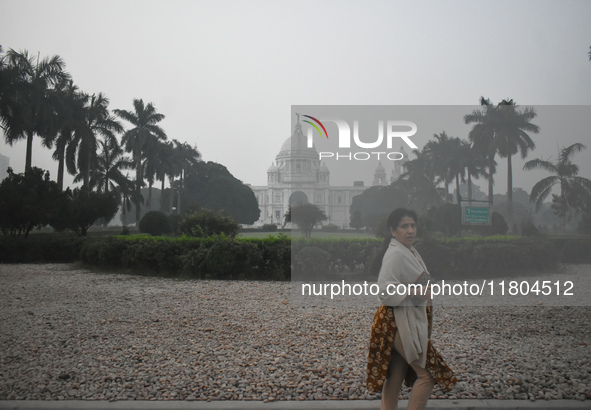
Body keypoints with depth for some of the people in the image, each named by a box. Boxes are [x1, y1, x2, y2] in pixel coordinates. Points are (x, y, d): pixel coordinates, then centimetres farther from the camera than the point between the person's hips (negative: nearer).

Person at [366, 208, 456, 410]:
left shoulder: (410, 251, 14)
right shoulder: (395, 254, -17)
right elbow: (384, 290, -24)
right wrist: (414, 291, -24)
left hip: (412, 319, 10)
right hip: (400, 321, -10)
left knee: (396, 376, 13)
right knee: (427, 374, -6)